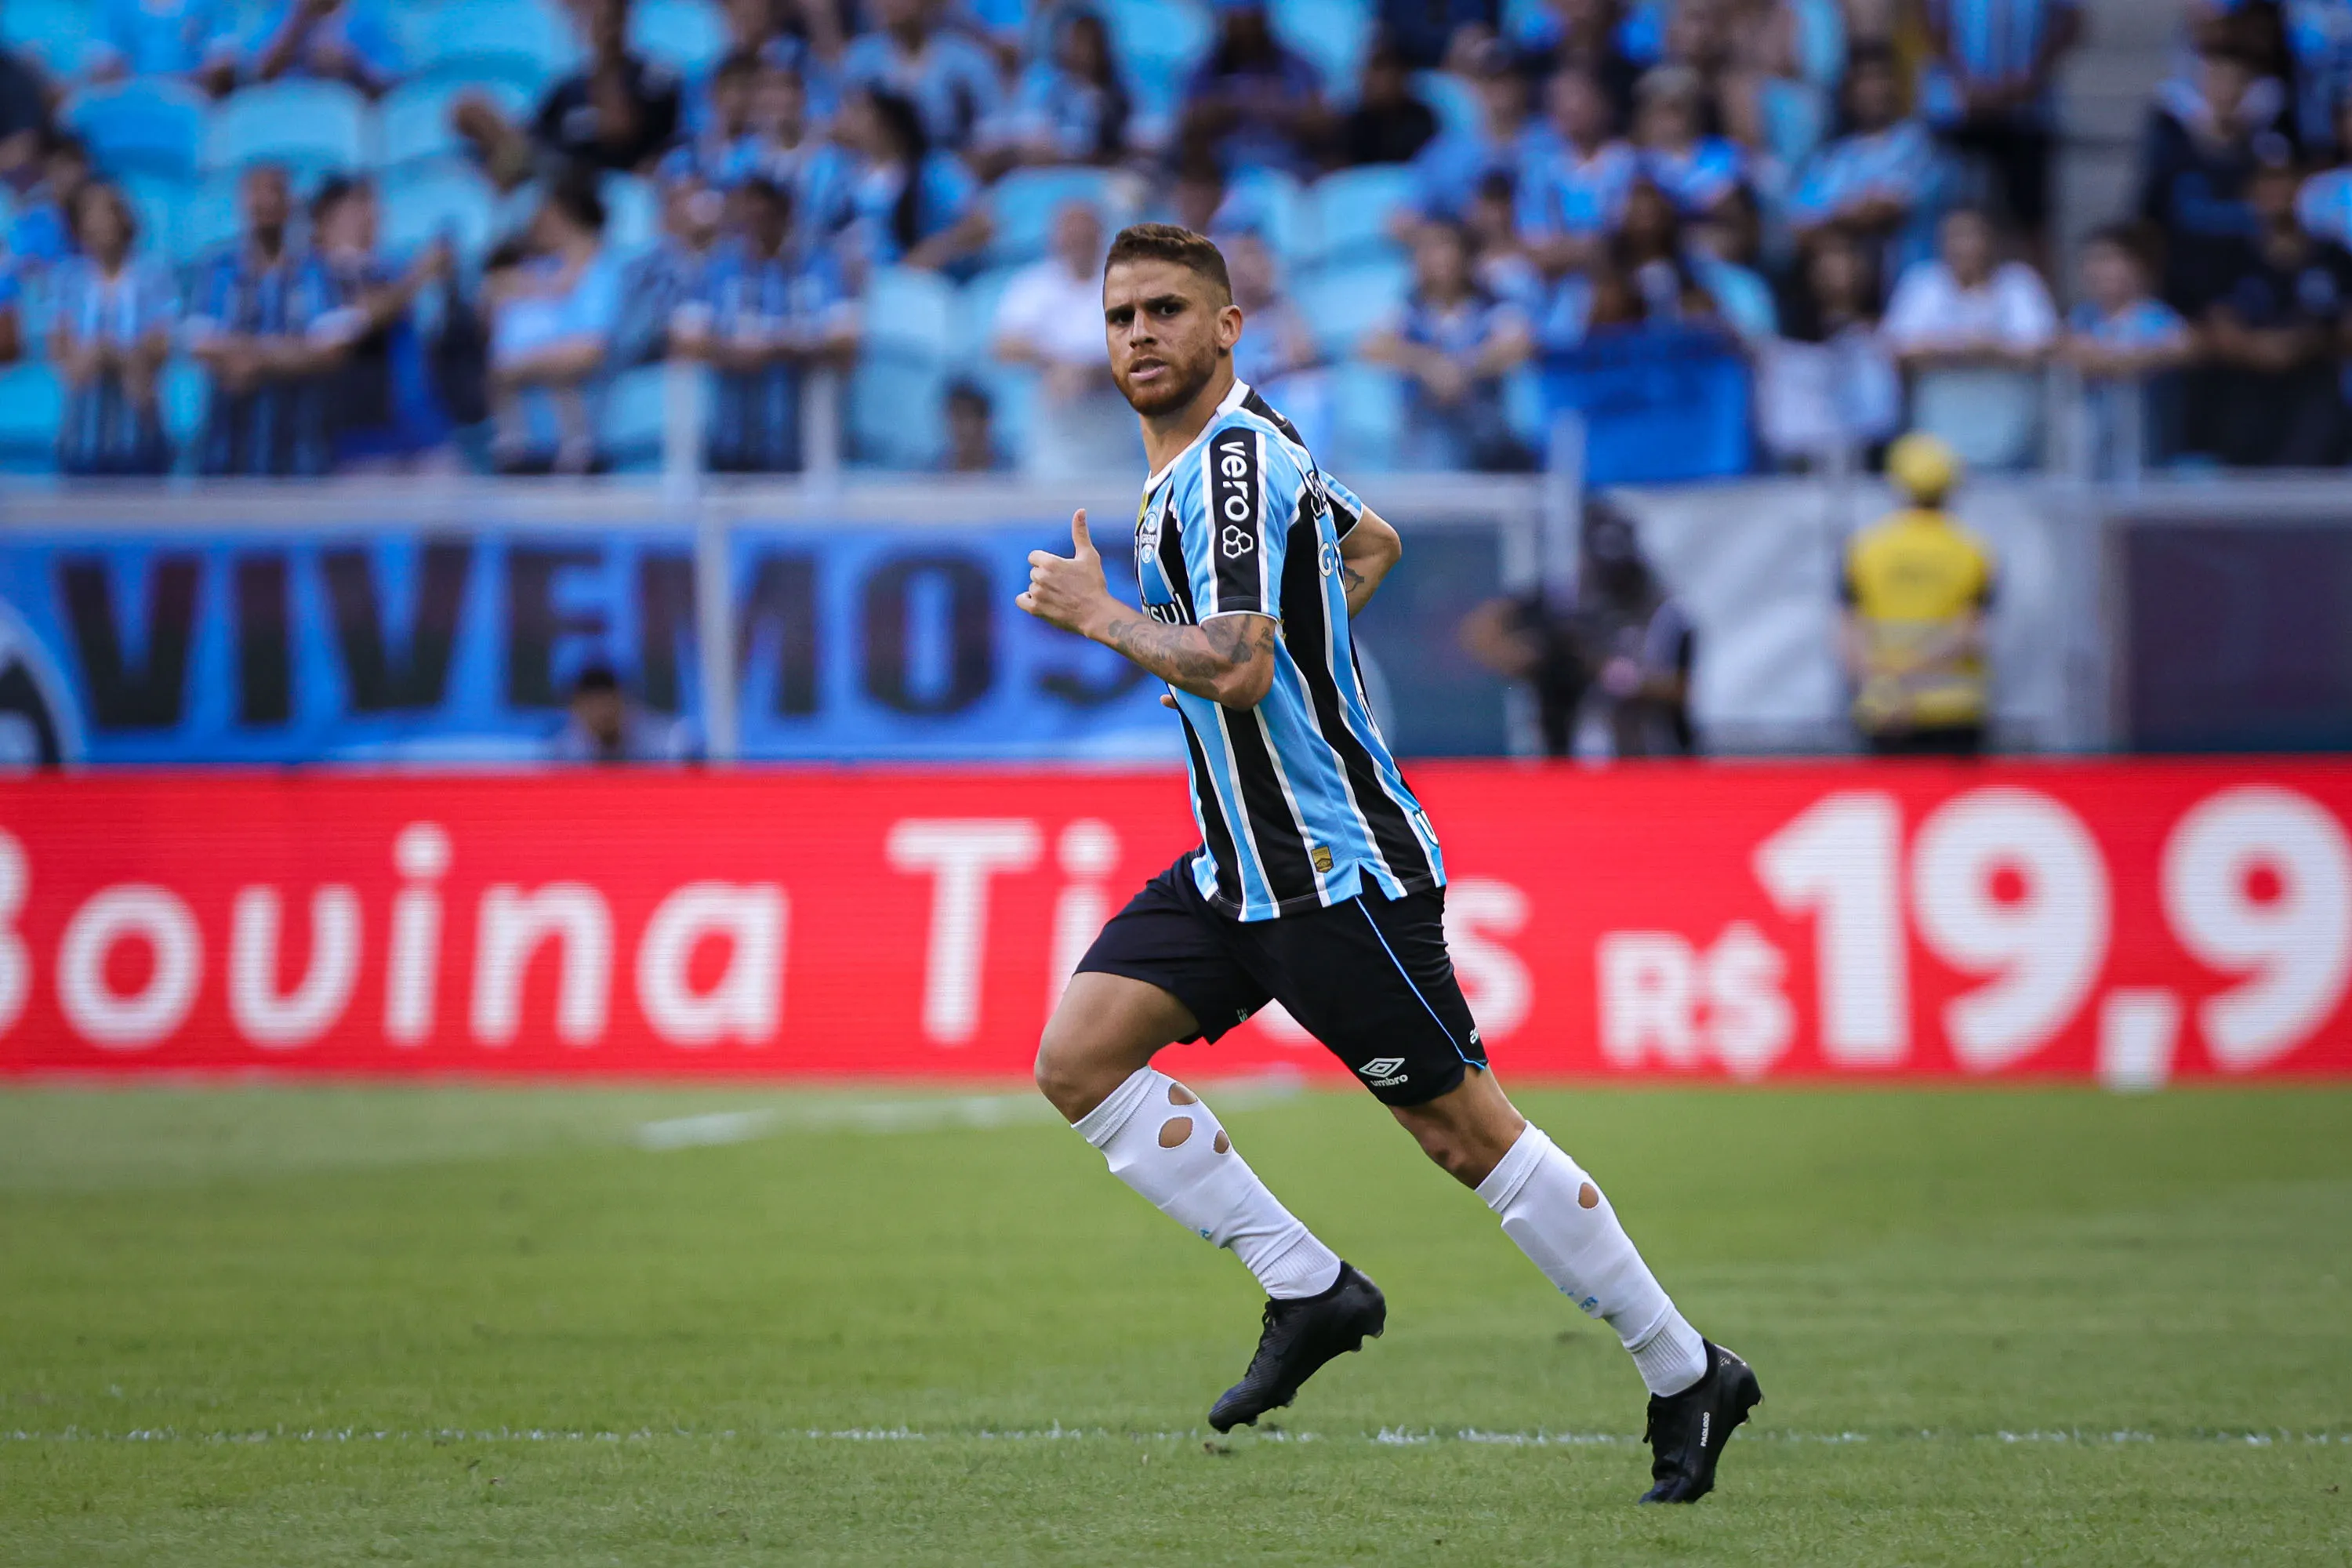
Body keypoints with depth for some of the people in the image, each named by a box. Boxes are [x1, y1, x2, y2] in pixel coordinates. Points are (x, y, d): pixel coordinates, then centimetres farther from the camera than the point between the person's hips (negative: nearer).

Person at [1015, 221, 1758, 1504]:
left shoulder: (1236, 461, -17)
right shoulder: (1212, 455, 13)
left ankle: (1687, 1375, 7)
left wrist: (1099, 615, -16)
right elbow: (1371, 543, 30)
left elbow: (1236, 671, -28)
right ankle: (1308, 1289, 2)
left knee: (1465, 1133, -4)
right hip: (1239, 865, 10)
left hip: (1338, 868, -10)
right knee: (1078, 1060, -4)